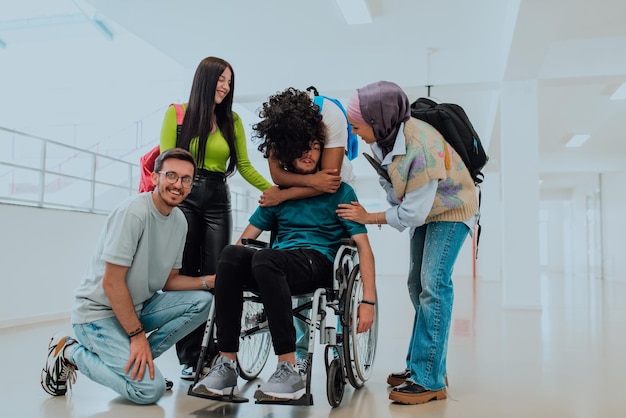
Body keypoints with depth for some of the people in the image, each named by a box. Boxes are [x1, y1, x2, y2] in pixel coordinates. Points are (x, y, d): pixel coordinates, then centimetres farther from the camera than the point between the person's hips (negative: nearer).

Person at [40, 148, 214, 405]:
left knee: (202, 300, -10)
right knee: (150, 389, -18)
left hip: (137, 306, 8)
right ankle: (70, 352, 2)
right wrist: (137, 334, -19)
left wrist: (209, 281, -9)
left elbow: (169, 280, 7)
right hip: (99, 313, -7)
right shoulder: (133, 211, -22)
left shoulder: (179, 220, 1)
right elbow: (112, 282, -22)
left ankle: (138, 360, 0)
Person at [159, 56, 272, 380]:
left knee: (216, 276, -3)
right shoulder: (177, 114, 5)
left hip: (217, 199, 2)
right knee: (186, 276, 0)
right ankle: (189, 359, 8)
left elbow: (245, 167, 8)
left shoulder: (232, 121, 11)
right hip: (184, 198, -2)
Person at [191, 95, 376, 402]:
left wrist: (368, 300, -8)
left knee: (265, 259, -36)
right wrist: (222, 277, -1)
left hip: (318, 262, -4)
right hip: (277, 266, 4)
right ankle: (226, 365, -27)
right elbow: (247, 236, 17)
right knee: (231, 254, -29)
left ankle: (289, 372, -33)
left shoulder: (339, 192, 11)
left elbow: (363, 247, 3)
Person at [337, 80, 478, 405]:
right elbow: (392, 181, 2)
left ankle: (430, 379, -11)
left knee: (433, 284, -17)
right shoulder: (384, 136, -15)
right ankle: (421, 363, 22)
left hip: (451, 210, -8)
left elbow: (413, 213, -31)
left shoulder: (422, 148, -37)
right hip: (423, 208, 9)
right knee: (417, 285, 11)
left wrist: (369, 218, -21)